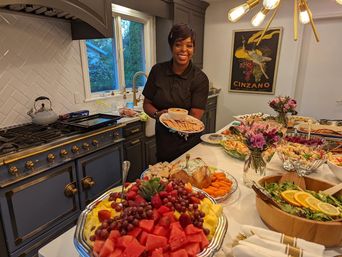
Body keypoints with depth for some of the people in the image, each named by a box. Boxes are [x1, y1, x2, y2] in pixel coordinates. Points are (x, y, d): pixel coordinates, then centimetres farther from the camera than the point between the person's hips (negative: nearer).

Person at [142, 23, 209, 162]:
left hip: (189, 145, -1)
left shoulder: (200, 79, -13)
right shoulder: (158, 70, -6)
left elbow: (195, 118, -16)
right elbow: (147, 104, 0)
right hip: (163, 143, 2)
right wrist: (157, 114, -21)